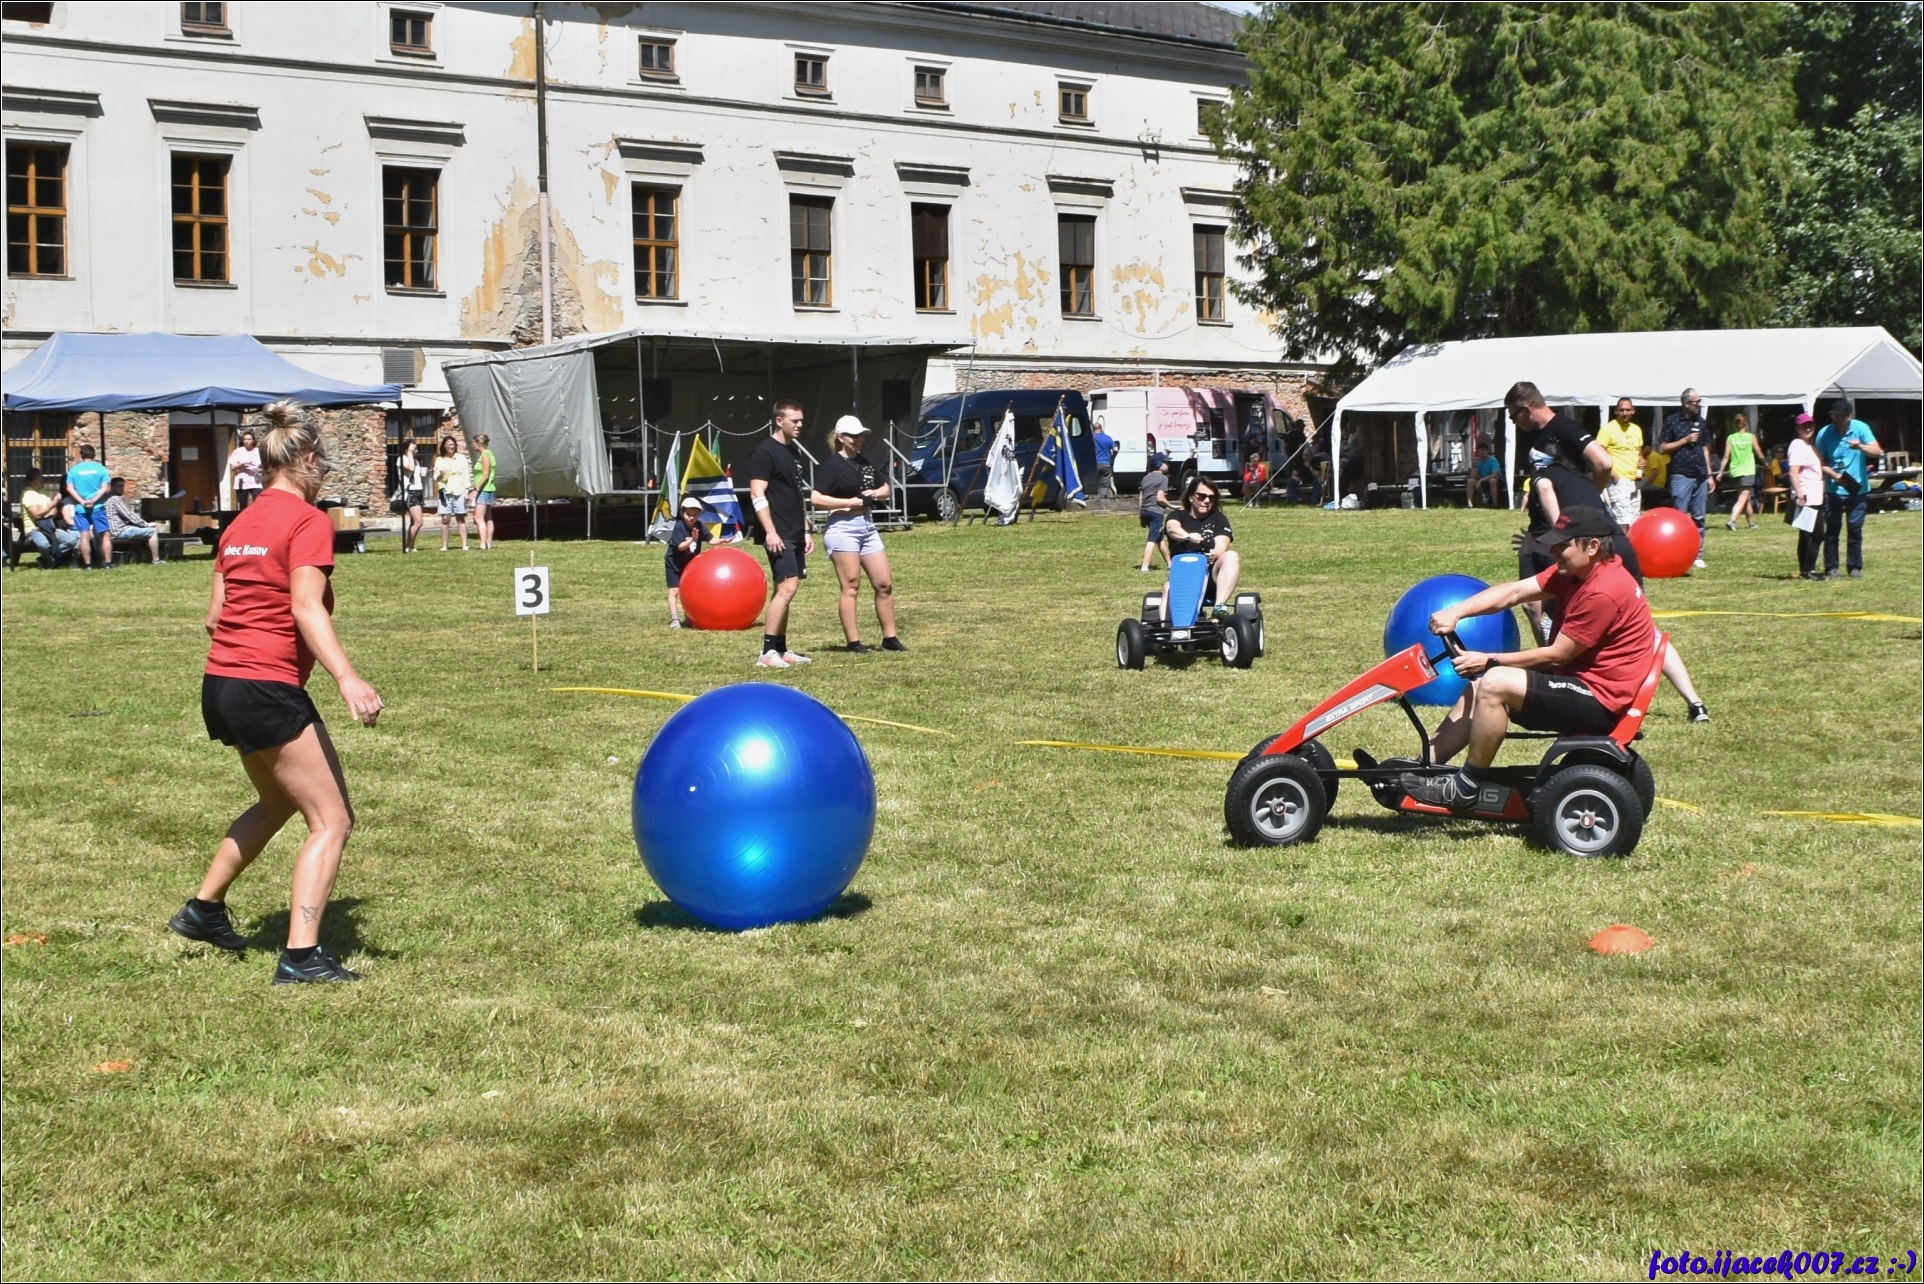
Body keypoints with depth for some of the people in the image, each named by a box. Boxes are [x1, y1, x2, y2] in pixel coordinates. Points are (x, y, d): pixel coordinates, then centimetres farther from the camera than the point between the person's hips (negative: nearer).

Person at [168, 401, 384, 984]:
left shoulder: (240, 525, 14)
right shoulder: (307, 521, -8)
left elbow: (214, 616, 16)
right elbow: (307, 607, -21)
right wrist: (347, 679, -31)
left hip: (220, 685, 9)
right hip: (268, 690, -9)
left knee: (279, 801, 28)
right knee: (331, 820, -3)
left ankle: (203, 908, 35)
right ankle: (301, 956, -11)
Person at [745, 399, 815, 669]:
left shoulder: (794, 451, 16)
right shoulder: (764, 451, -10)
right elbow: (757, 495, -16)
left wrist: (806, 530, 20)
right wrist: (770, 532, -21)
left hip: (794, 533, 9)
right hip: (778, 534, -9)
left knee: (785, 589, 10)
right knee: (787, 586, -15)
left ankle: (781, 649, 14)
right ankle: (767, 652, -13)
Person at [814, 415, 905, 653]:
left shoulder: (864, 462, 14)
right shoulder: (831, 465, -9)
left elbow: (885, 488, 25)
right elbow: (816, 498, -18)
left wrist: (876, 493, 1)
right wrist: (851, 502, -17)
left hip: (867, 526, 8)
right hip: (842, 528, -8)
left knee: (885, 584, 7)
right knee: (851, 587, -5)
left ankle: (890, 638, 14)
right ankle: (853, 642, 0)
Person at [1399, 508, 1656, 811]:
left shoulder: (1603, 592, -23)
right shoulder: (1577, 571, 6)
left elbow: (1556, 656, -19)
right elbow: (1514, 592, 0)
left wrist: (1489, 661, -12)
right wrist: (1455, 612, -12)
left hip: (1598, 700, -11)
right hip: (1578, 681, 11)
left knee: (1494, 683, -22)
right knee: (1479, 686, 12)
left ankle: (1465, 789, -13)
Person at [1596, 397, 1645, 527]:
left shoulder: (1637, 429, 14)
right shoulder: (1608, 429, -9)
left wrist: (1641, 461, 4)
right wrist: (1611, 474, -19)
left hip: (1634, 481, 8)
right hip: (1619, 481, -8)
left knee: (1634, 523, 9)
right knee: (1623, 523, -14)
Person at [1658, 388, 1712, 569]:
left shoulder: (1701, 422, 13)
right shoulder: (1672, 421, -2)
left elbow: (1705, 449, 18)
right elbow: (1662, 448, -4)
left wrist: (1709, 474, 14)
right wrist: (1685, 440, -12)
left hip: (1700, 476, 5)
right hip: (1681, 476, -5)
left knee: (1699, 518, 6)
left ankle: (1698, 555, 9)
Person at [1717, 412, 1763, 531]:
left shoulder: (1730, 438, 1)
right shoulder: (1751, 437, -2)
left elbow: (1726, 456, -3)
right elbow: (1759, 453, 6)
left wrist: (1721, 472, 1)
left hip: (1735, 472, 3)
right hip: (1748, 471, -3)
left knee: (1747, 498, 18)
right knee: (1743, 498, -7)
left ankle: (1751, 523, 25)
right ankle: (1732, 520, -26)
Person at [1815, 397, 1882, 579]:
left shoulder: (1861, 428, -5)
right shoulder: (1824, 433, -4)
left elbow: (1877, 451, -13)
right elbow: (1820, 463, 1)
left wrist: (1860, 446, -33)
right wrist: (1835, 475, -16)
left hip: (1858, 489, 0)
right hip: (1834, 490, 0)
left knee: (1855, 529, 3)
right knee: (1832, 529, 2)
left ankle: (1855, 567, 11)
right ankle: (1831, 568, 8)